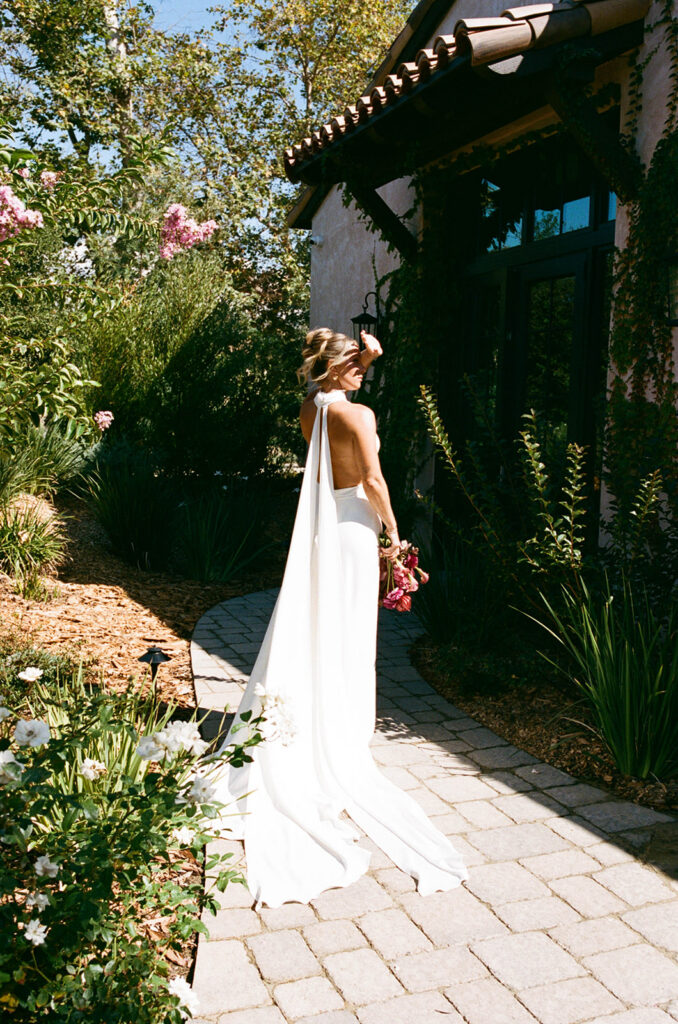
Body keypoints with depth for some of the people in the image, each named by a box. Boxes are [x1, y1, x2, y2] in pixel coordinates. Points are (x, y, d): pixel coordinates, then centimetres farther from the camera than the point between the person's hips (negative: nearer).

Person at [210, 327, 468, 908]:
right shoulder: (358, 414, -16)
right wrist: (394, 531, -11)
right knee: (345, 641, 2)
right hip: (351, 527, -7)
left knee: (306, 630, 15)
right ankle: (341, 745, 14)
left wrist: (364, 362, 22)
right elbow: (372, 480, -20)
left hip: (316, 525, 8)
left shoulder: (310, 409, 7)